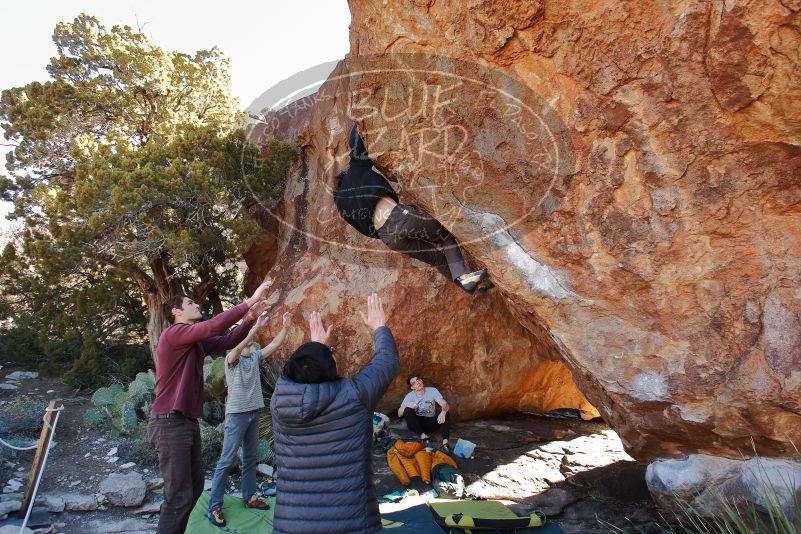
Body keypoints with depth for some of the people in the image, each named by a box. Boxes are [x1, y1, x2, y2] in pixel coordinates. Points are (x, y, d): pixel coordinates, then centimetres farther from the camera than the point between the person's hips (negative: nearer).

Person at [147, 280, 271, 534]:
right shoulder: (173, 333, -14)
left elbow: (227, 340, 13)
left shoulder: (196, 342, 13)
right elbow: (213, 327, -26)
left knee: (194, 487, 16)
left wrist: (250, 318, -1)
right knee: (179, 495, -5)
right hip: (170, 423, -10)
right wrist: (249, 301, -23)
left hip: (188, 422, 10)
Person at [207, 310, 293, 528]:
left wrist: (285, 327, -9)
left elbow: (274, 345, 3)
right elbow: (238, 348, -31)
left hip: (253, 413, 7)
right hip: (236, 414, -7)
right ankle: (214, 506, 3)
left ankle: (249, 496, 24)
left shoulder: (255, 356, 9)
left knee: (250, 457, 14)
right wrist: (256, 326, -40)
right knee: (227, 460, -4)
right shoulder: (231, 358, -10)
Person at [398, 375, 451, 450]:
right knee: (407, 411, -29)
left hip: (431, 423, 1)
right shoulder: (410, 396, -10)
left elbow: (445, 404, -19)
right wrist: (406, 406, -36)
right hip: (416, 424, -1)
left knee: (446, 414, -26)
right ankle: (423, 435, -29)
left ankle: (445, 443, -36)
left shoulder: (432, 391, -9)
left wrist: (443, 412, -43)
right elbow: (399, 414, -14)